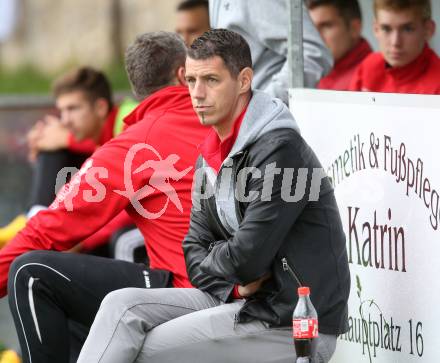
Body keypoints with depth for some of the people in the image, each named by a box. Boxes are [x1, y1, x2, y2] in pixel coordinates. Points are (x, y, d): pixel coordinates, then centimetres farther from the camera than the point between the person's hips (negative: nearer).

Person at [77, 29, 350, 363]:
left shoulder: (278, 149, -17)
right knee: (123, 306, -7)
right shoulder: (211, 156, 12)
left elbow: (246, 258, -20)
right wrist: (236, 285, -8)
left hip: (293, 326, -8)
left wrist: (212, 259, 2)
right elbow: (196, 248, 13)